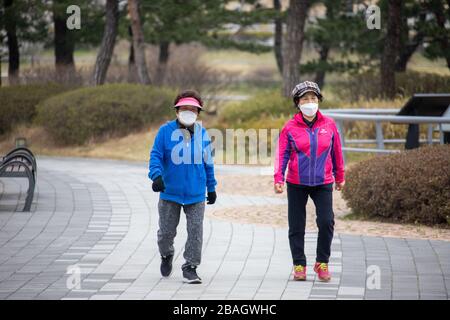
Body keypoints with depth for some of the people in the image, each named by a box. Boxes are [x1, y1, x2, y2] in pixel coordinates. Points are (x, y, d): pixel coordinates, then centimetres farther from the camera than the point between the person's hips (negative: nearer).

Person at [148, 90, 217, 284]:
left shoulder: (202, 133, 4)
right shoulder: (166, 131, -5)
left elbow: (207, 162, 14)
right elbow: (156, 155, -6)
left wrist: (211, 188, 17)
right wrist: (156, 175, -25)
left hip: (196, 194, 1)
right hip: (170, 192, -1)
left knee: (195, 231, -5)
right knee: (167, 231, 9)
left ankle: (190, 267, 3)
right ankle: (166, 255, 39)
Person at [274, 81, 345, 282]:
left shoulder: (329, 125, 3)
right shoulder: (290, 128, -2)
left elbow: (336, 152, 12)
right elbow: (282, 154, -2)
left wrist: (339, 177, 18)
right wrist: (278, 179, -12)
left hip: (323, 183, 0)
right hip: (296, 184, 0)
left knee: (326, 222, -11)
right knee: (296, 226, 4)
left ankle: (322, 263, 6)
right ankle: (299, 265, 16)